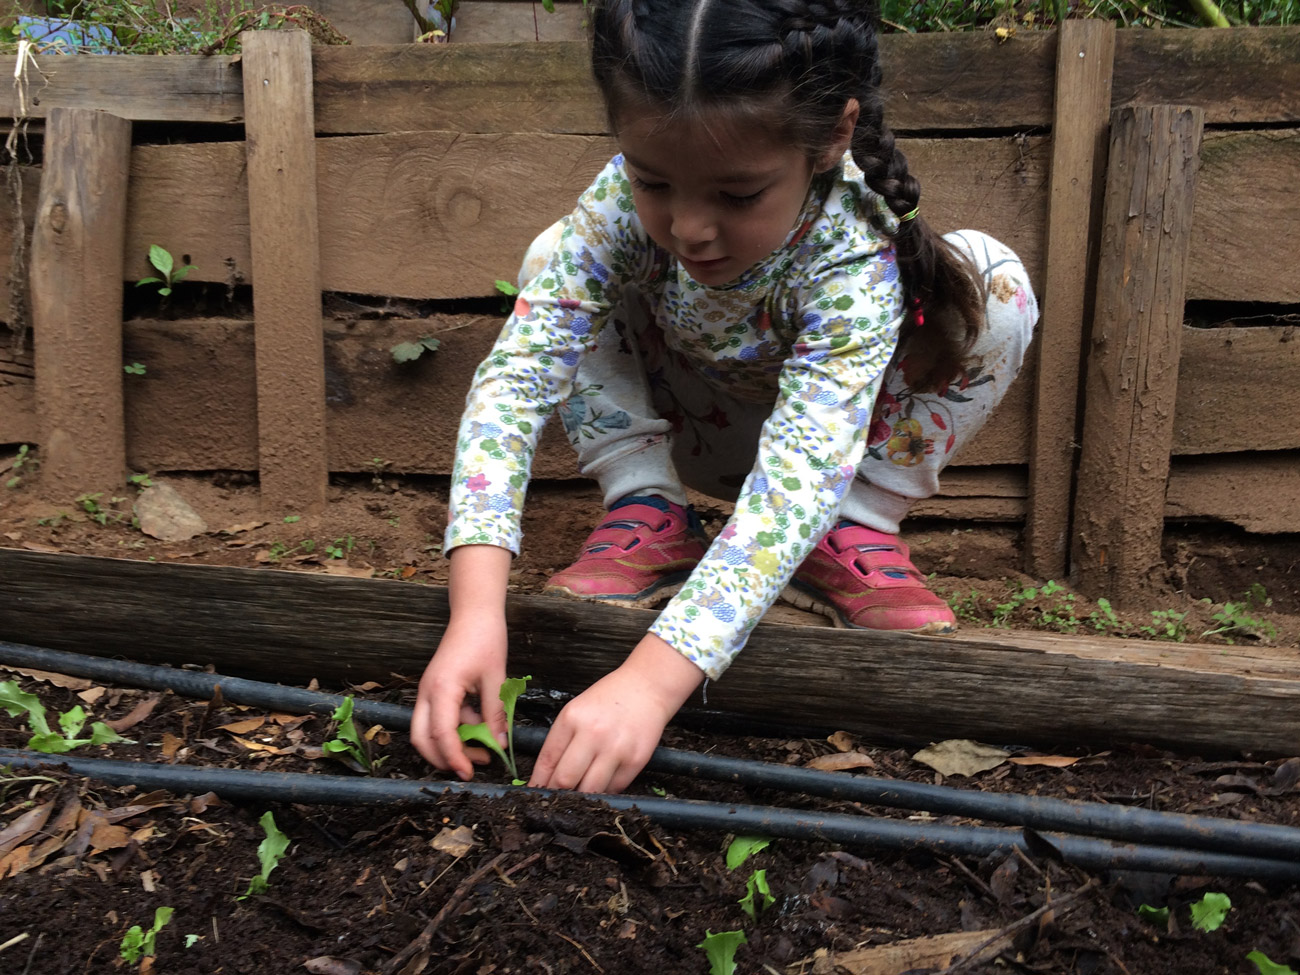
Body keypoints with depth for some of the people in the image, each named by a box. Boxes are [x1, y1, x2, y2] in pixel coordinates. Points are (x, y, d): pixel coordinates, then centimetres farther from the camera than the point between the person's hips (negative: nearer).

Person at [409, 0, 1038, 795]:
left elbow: (795, 480, -48)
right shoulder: (622, 205, -31)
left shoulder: (853, 259, -38)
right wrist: (476, 608, -49)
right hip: (691, 429, 2)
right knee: (554, 266, -21)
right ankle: (647, 516, -11)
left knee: (994, 285, -26)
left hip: (813, 424, -2)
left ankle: (856, 534, -12)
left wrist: (649, 680, -60)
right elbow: (516, 375, -36)